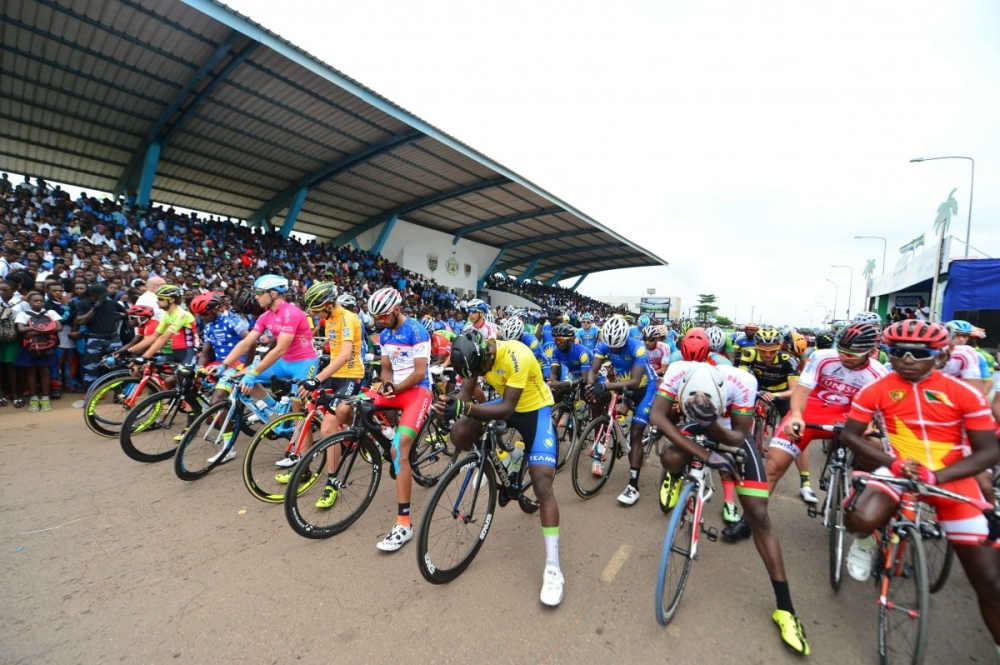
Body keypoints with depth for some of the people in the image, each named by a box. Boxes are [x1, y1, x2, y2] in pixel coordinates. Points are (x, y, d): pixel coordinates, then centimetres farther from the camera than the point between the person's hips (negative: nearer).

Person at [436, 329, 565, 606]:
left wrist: (465, 408, -49)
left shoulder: (516, 356, -34)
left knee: (542, 483, -14)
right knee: (460, 433, -16)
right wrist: (452, 404, -35)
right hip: (506, 403, 6)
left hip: (535, 408, -6)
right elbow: (466, 392, -12)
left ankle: (552, 567, -3)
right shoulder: (476, 353, -15)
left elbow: (508, 408, -36)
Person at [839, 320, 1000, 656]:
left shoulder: (965, 394, -9)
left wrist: (934, 476, -22)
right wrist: (892, 462, -17)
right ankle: (865, 542, 5)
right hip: (899, 470, -1)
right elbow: (850, 434, -3)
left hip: (953, 478, 1)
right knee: (862, 519, -31)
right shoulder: (875, 390, -9)